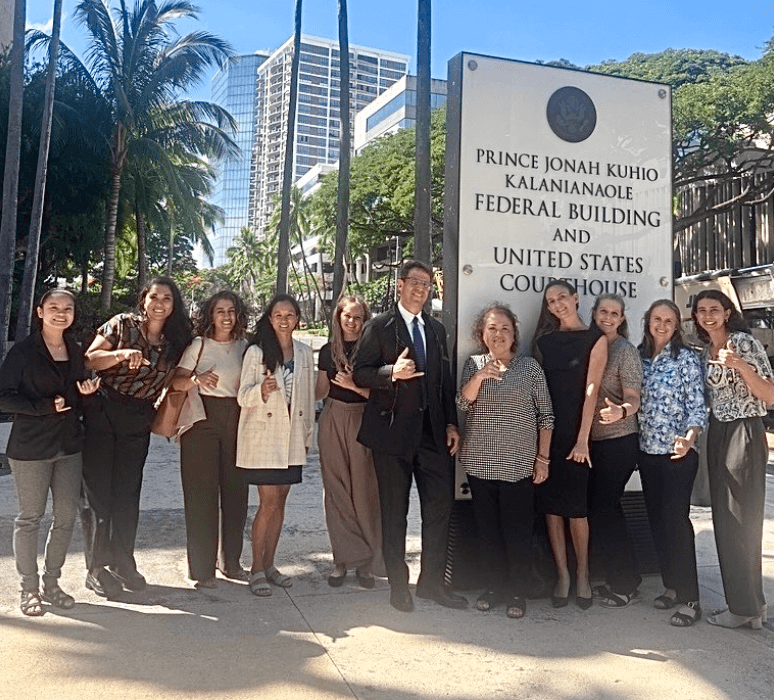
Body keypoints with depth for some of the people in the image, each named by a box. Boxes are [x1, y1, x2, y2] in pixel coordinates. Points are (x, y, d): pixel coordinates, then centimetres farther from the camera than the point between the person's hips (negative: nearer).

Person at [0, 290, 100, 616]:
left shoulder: (76, 351, 10)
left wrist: (87, 391, -2)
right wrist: (47, 406, -19)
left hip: (69, 445, 5)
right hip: (31, 447, -5)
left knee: (67, 515, 7)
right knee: (30, 517, 3)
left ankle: (51, 583, 22)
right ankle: (29, 589, 17)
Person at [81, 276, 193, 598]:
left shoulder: (176, 341, 5)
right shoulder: (122, 325, -6)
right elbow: (88, 360, -10)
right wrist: (122, 354, -26)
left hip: (138, 423, 4)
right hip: (102, 416, -3)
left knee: (128, 494, 10)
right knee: (98, 493, 1)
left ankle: (122, 563, 23)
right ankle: (96, 568, 12)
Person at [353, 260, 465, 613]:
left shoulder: (436, 329, 16)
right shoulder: (380, 326, 0)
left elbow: (445, 381, 17)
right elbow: (360, 373, -5)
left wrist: (451, 424, 10)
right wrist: (392, 372, -23)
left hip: (432, 430, 5)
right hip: (393, 430, -4)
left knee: (440, 503, 3)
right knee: (394, 511, 5)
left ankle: (432, 581, 19)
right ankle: (398, 585, 18)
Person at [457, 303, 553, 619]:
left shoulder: (530, 367, 2)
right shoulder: (473, 364, 8)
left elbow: (545, 415, 3)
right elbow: (463, 403, -4)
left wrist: (543, 458, 0)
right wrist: (479, 377, -21)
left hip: (519, 465, -2)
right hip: (480, 462, 2)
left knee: (518, 530, 1)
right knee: (488, 528, 9)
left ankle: (517, 592, 16)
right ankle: (494, 586, 24)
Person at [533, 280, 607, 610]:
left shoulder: (595, 339, 0)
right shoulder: (544, 341, 12)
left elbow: (591, 389, -7)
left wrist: (582, 438, -13)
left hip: (574, 432, -3)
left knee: (576, 505, -2)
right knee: (549, 503, 4)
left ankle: (582, 575, 14)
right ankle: (562, 574, 14)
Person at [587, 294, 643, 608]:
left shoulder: (626, 351, -7)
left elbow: (633, 398, -13)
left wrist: (621, 411, -35)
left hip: (618, 441, -7)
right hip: (592, 441, 7)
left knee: (603, 510, -5)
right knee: (600, 509, 11)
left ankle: (625, 586, 8)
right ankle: (618, 579, 26)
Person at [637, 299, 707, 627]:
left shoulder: (686, 358, -5)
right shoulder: (639, 358, 8)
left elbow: (697, 405, -10)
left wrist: (689, 438, -25)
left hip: (678, 453, -5)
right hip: (647, 452, 5)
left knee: (676, 519, -7)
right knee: (657, 519, 10)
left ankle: (689, 599, 1)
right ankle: (671, 586, 24)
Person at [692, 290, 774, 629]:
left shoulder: (745, 343, -9)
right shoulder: (706, 353, 13)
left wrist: (740, 365, -26)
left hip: (744, 435, -8)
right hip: (717, 435, 8)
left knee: (739, 520, -3)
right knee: (724, 520, 10)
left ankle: (745, 606, 9)